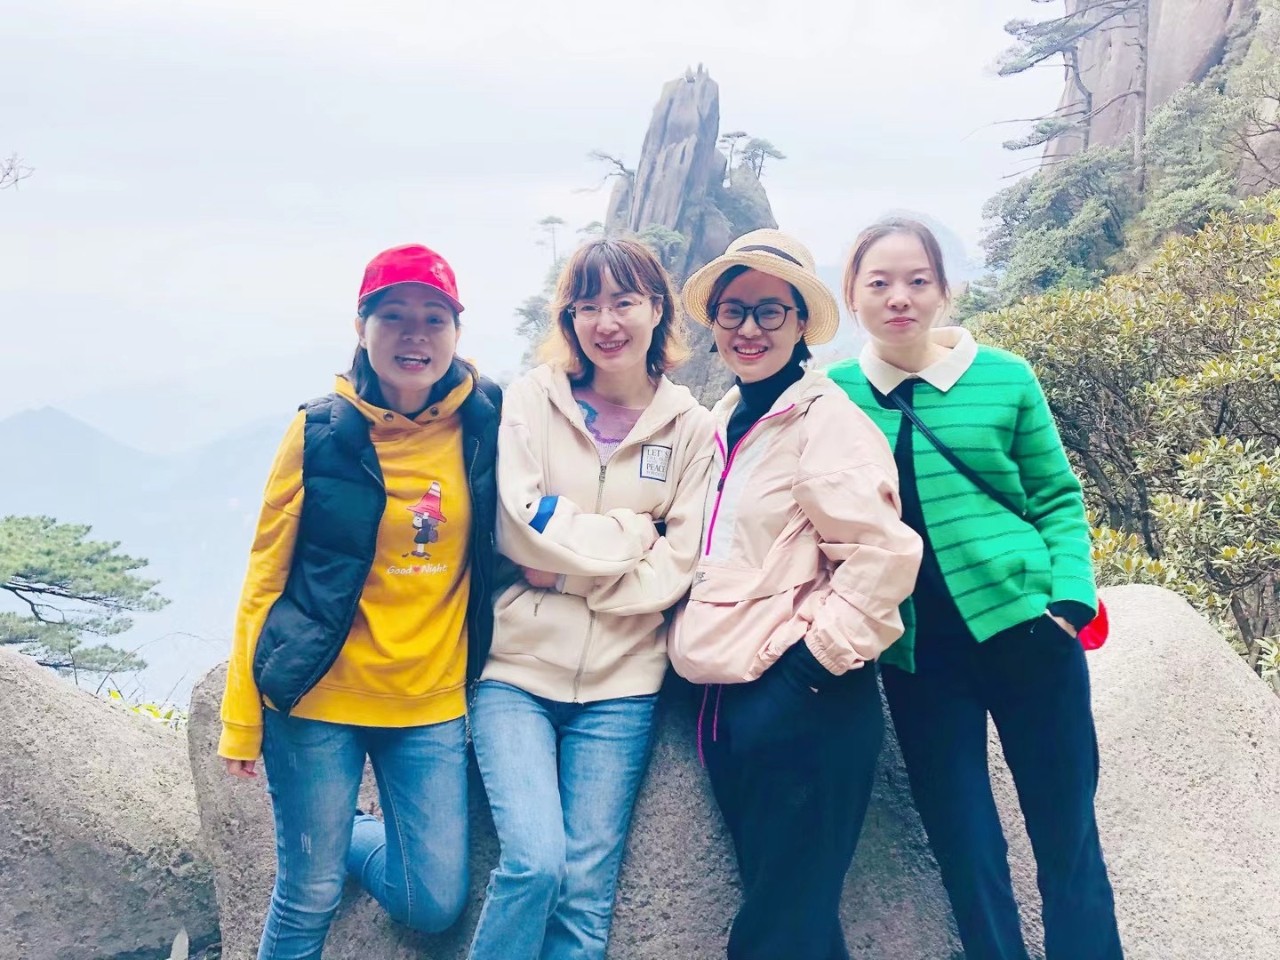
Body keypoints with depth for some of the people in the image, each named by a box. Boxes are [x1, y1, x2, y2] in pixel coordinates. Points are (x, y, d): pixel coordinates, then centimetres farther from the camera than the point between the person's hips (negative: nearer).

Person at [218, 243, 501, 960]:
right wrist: (242, 720, -3)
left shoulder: (483, 423, -2)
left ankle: (347, 838, 33)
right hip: (320, 697, -2)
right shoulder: (322, 432, -6)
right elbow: (267, 574, -2)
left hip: (432, 704, 2)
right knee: (309, 899, 4)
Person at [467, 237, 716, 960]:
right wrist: (633, 530, -6)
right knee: (536, 861, -16)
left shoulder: (689, 426, 4)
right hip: (517, 667, -1)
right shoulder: (532, 401, 1)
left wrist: (567, 566, -11)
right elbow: (520, 529, -9)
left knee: (587, 888, 1)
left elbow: (677, 566, -2)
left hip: (621, 684, 1)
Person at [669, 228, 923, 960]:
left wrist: (818, 661, -17)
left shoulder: (825, 417, -10)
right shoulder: (726, 420, 14)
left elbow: (883, 553, -19)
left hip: (804, 703, -8)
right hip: (732, 698, 8)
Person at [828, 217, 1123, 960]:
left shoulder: (1004, 377, 1)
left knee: (1067, 835, 6)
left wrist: (1071, 600, -9)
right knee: (963, 847, 7)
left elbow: (1058, 501, 4)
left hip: (1025, 626, -1)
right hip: (917, 650, 1)